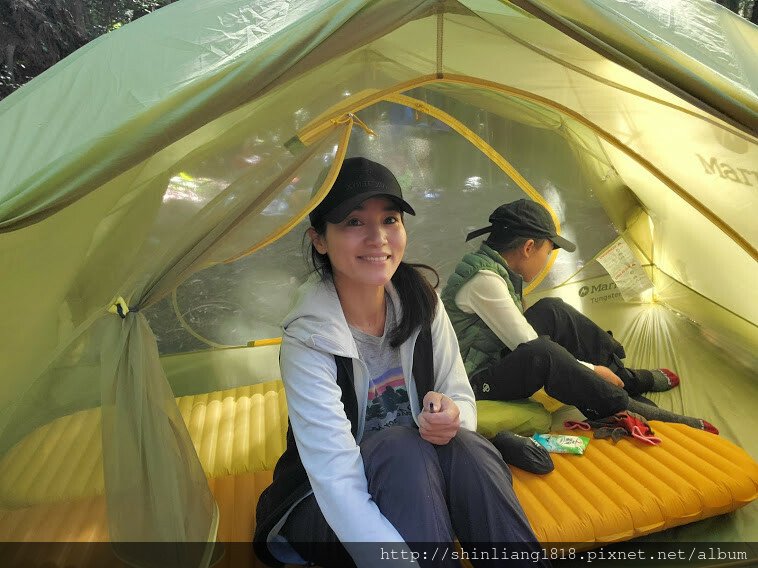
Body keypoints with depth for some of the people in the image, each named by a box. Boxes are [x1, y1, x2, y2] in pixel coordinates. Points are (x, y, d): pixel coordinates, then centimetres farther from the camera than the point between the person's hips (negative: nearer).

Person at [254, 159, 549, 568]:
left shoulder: (421, 303, -10)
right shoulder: (308, 341, -25)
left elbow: (462, 398, -4)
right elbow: (338, 484, -32)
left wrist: (451, 416, -29)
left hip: (417, 482, 4)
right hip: (323, 511, -3)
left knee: (465, 449, -28)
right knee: (403, 448, -33)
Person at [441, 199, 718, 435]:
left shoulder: (493, 265, 5)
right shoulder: (484, 279, -25)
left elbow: (517, 335, 15)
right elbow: (530, 348, -22)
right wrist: (591, 370, -11)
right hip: (476, 383, -10)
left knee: (552, 312, 0)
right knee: (540, 354, -35)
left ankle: (627, 378, 11)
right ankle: (628, 414, -18)